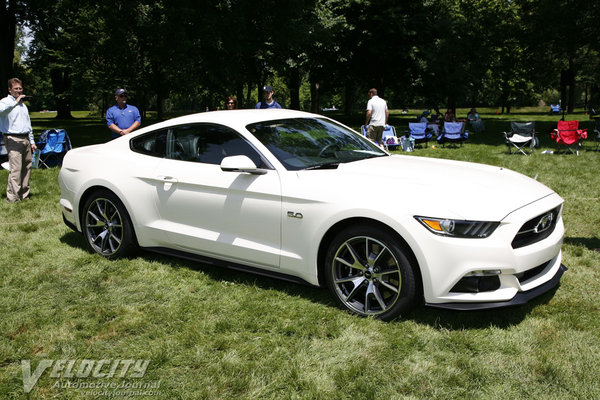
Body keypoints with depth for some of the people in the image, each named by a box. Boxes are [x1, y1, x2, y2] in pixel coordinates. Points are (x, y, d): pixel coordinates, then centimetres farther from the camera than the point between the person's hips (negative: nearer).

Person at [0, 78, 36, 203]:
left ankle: (23, 194, 16)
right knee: (16, 170, -13)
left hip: (25, 139, 8)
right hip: (13, 140, -7)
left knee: (27, 167, 7)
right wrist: (16, 102, -32)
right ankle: (12, 197, -11)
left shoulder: (23, 104, 22)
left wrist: (32, 141, 22)